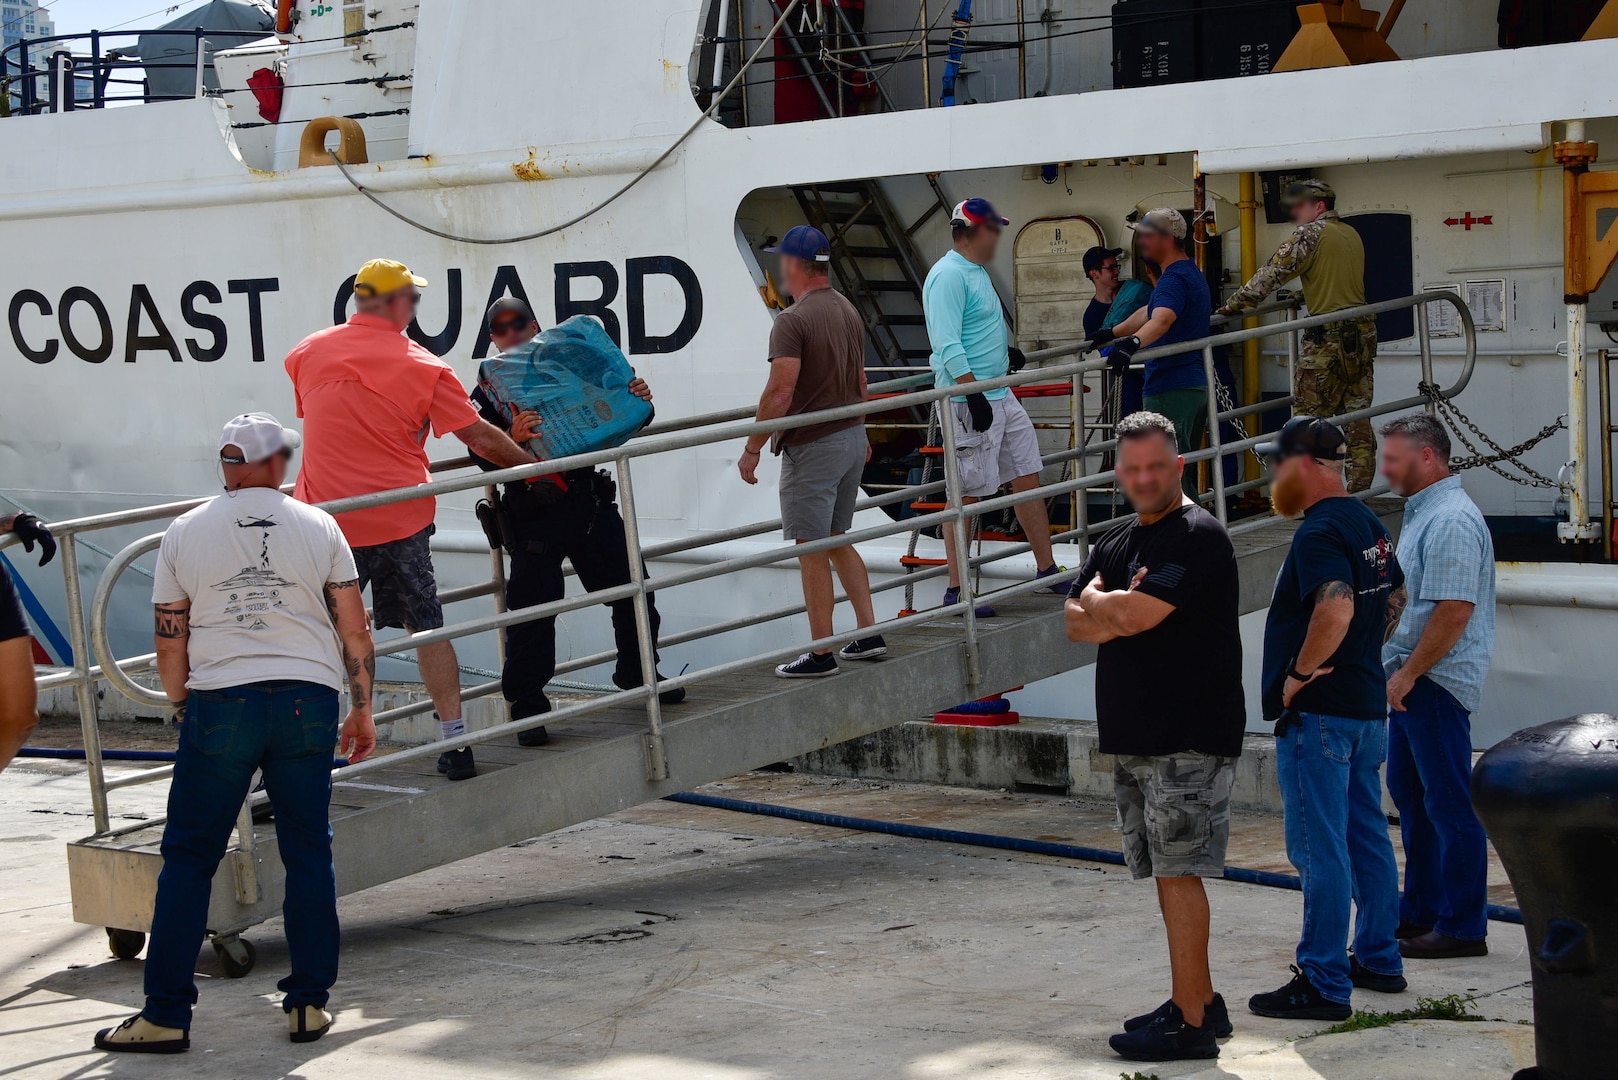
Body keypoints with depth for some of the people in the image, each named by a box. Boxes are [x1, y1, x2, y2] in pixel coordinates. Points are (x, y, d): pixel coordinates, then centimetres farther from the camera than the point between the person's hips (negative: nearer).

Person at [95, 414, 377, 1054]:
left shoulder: (184, 533, 4)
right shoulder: (317, 527, 4)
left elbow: (171, 644, 5)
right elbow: (354, 631, 5)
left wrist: (184, 713, 18)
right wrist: (362, 711, 14)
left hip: (219, 702, 0)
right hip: (307, 701, 1)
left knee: (187, 858, 4)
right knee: (308, 855, 10)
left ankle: (165, 1015, 2)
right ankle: (309, 1004, 12)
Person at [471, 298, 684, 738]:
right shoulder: (489, 391, 3)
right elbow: (483, 455, -12)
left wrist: (638, 401, -2)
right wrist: (513, 439, -32)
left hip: (590, 503, 4)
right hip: (534, 515, -4)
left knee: (632, 591, 11)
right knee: (531, 611, -6)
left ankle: (637, 673, 32)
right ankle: (526, 707, 2)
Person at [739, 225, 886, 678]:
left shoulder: (793, 320, -18)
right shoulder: (849, 312, 9)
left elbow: (780, 391, -23)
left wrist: (752, 448, -17)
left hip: (811, 446, -9)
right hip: (852, 437, 9)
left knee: (812, 550, -2)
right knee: (837, 539, 19)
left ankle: (822, 653, 1)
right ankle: (868, 633, 18)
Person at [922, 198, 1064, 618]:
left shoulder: (976, 272, 16)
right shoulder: (948, 276, -15)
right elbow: (947, 345, -23)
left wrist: (1005, 352, 24)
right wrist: (973, 393, -27)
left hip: (1001, 395, 10)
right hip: (969, 402, -10)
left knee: (1028, 476, 13)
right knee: (967, 492, -6)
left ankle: (1047, 569, 23)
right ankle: (956, 591, 0)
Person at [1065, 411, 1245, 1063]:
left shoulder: (1197, 536, -11)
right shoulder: (1116, 545, 17)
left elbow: (1137, 613, -20)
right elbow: (1074, 625, 8)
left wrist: (1097, 600, 1)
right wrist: (1119, 614, -11)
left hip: (1189, 739, -9)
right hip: (1134, 739, 9)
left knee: (1178, 872, -9)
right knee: (1168, 873, 13)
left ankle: (1191, 1024, -7)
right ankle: (1200, 1001, 22)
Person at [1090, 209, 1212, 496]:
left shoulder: (1174, 279, -16)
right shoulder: (1191, 273, 18)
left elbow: (1161, 319, -36)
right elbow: (1149, 312, 32)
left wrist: (1132, 342, -52)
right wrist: (1112, 334, 38)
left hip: (1171, 390, -11)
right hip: (1196, 385, 11)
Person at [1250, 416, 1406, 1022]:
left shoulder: (1320, 532, -18)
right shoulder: (1370, 525, 12)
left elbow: (1335, 609, -33)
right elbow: (1393, 594, 27)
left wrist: (1300, 672, -22)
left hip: (1318, 712, -10)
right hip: (1368, 704, 10)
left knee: (1320, 850, -6)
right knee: (1367, 837, 17)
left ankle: (1323, 984, -4)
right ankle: (1378, 959, 26)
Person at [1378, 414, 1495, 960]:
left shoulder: (1451, 520, -18)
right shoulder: (1420, 512, 16)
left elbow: (1455, 610, -24)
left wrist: (1408, 673, -21)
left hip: (1437, 683, -11)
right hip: (1412, 680, 11)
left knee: (1450, 804, -6)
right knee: (1411, 794, 17)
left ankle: (1463, 927, -1)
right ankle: (1419, 911, 27)